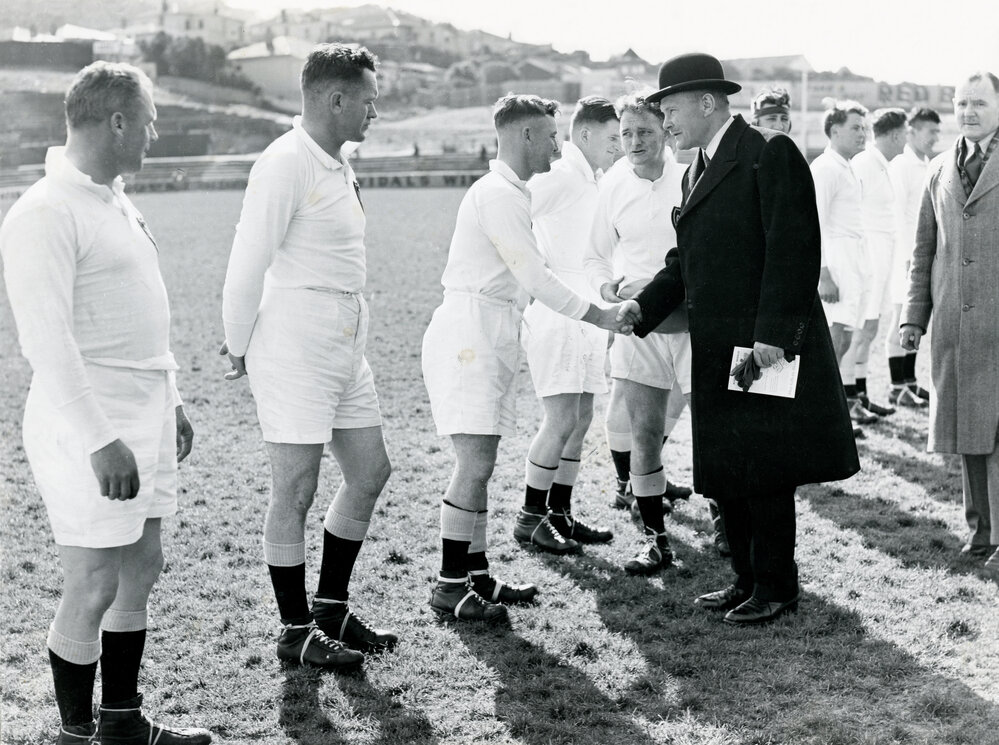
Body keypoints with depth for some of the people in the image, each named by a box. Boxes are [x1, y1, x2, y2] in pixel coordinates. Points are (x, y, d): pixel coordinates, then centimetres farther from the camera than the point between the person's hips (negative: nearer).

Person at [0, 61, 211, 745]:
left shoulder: (116, 201, 14)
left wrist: (170, 400, 22)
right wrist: (102, 440, -25)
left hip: (144, 420, 9)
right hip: (89, 430, -9)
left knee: (143, 566, 15)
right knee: (94, 587, -2)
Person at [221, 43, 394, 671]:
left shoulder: (338, 166, 14)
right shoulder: (286, 164, -15)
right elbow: (247, 266, -14)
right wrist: (240, 349, -4)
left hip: (346, 344, 9)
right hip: (295, 345, -9)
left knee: (370, 473, 14)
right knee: (296, 490, 0)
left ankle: (331, 607, 28)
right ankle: (296, 632, 11)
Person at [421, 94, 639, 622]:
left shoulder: (509, 193, 20)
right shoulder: (499, 194, -12)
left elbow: (526, 277, 21)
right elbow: (534, 276, -16)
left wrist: (604, 310, 18)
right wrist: (599, 317, -11)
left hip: (487, 339, 11)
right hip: (468, 335, -11)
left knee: (479, 464, 11)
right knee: (475, 464, -11)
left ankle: (476, 574, 17)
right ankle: (450, 587, -7)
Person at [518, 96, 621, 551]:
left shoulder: (592, 181, 18)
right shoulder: (559, 175, -11)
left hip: (585, 314, 9)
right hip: (554, 312, -9)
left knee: (581, 419, 9)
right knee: (562, 420, -11)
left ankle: (560, 513, 18)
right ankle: (529, 518, -1)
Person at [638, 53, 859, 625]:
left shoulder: (770, 154, -10)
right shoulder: (698, 172, 18)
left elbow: (794, 249, -17)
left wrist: (773, 334, -22)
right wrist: (637, 312, 5)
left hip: (767, 346, -9)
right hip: (718, 350, 9)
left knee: (765, 471, -1)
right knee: (725, 474, 12)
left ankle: (777, 588, 11)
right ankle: (749, 580, 24)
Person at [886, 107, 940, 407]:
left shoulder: (928, 166, 15)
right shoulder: (901, 166, -10)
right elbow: (898, 216, -15)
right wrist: (909, 256, -19)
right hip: (906, 254, -8)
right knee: (901, 321, -4)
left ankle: (910, 382, 17)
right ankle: (898, 388, 0)